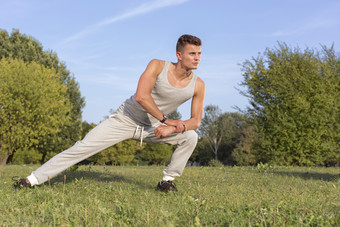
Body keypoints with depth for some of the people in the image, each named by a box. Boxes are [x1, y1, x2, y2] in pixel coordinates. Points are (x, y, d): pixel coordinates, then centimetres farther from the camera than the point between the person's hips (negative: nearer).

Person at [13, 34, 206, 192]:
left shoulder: (198, 85, -13)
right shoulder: (157, 66, -21)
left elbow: (196, 120, -9)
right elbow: (141, 97, -31)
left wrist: (171, 128, -25)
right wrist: (165, 119, -25)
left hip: (152, 127, 3)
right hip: (125, 120, -3)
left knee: (190, 137, -18)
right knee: (84, 147, -11)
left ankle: (168, 180, 0)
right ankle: (34, 179, -2)